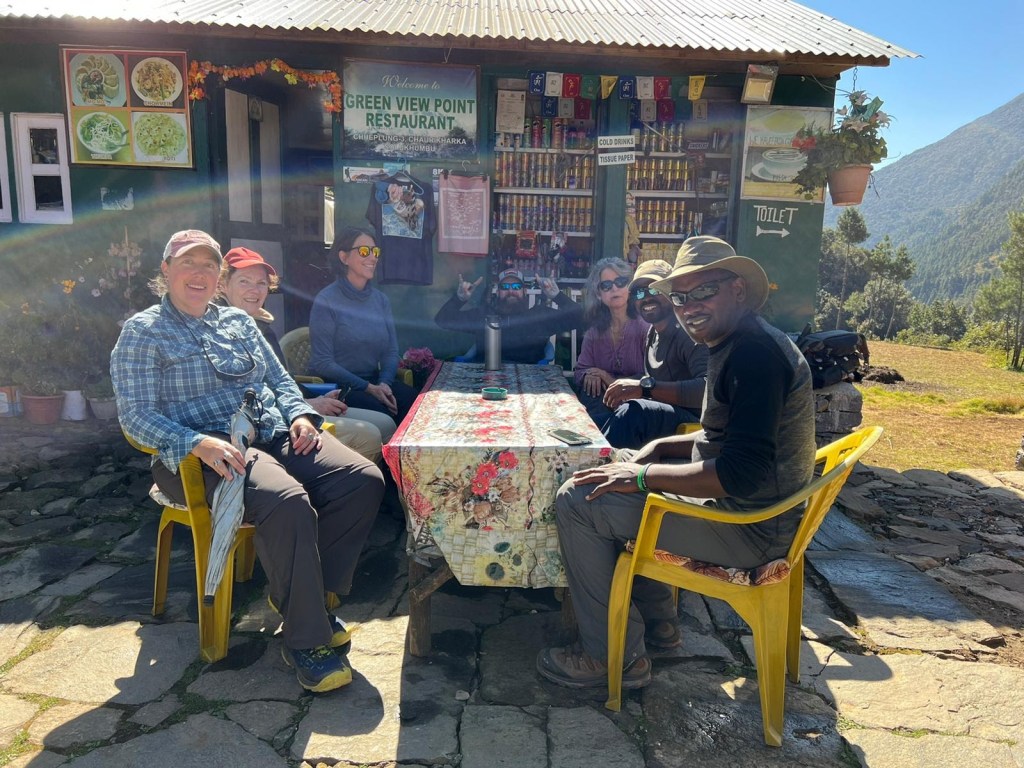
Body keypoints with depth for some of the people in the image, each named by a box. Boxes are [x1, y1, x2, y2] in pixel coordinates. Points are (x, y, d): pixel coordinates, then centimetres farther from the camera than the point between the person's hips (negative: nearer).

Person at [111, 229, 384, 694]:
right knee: (288, 502, -36)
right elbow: (136, 414, -5)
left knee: (364, 479, -18)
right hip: (209, 453, -6)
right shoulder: (143, 332, 5)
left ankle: (305, 593, -3)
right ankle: (304, 639, -19)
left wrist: (299, 414, 1)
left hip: (277, 435, 6)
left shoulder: (239, 321, 22)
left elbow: (280, 378, 24)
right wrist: (198, 443, -22)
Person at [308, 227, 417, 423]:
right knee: (383, 415, -31)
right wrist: (368, 388, -17)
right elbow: (322, 363, -11)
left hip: (375, 382, 5)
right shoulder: (326, 302, -6)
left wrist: (384, 383, -12)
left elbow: (391, 352, 9)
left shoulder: (381, 300, 12)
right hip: (338, 387, -5)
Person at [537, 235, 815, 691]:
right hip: (748, 511, 11)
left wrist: (645, 476, -21)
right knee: (615, 472, 23)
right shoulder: (736, 344, 11)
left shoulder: (754, 351, -23)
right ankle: (657, 621, 27)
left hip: (752, 528, -11)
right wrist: (663, 447, 7)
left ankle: (615, 656, 1)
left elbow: (744, 474, -30)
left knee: (578, 500, -12)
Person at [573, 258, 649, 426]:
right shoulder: (594, 332, 12)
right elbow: (580, 371, 10)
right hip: (599, 399, 5)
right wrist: (588, 375, -14)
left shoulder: (646, 326, -6)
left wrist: (615, 382, -18)